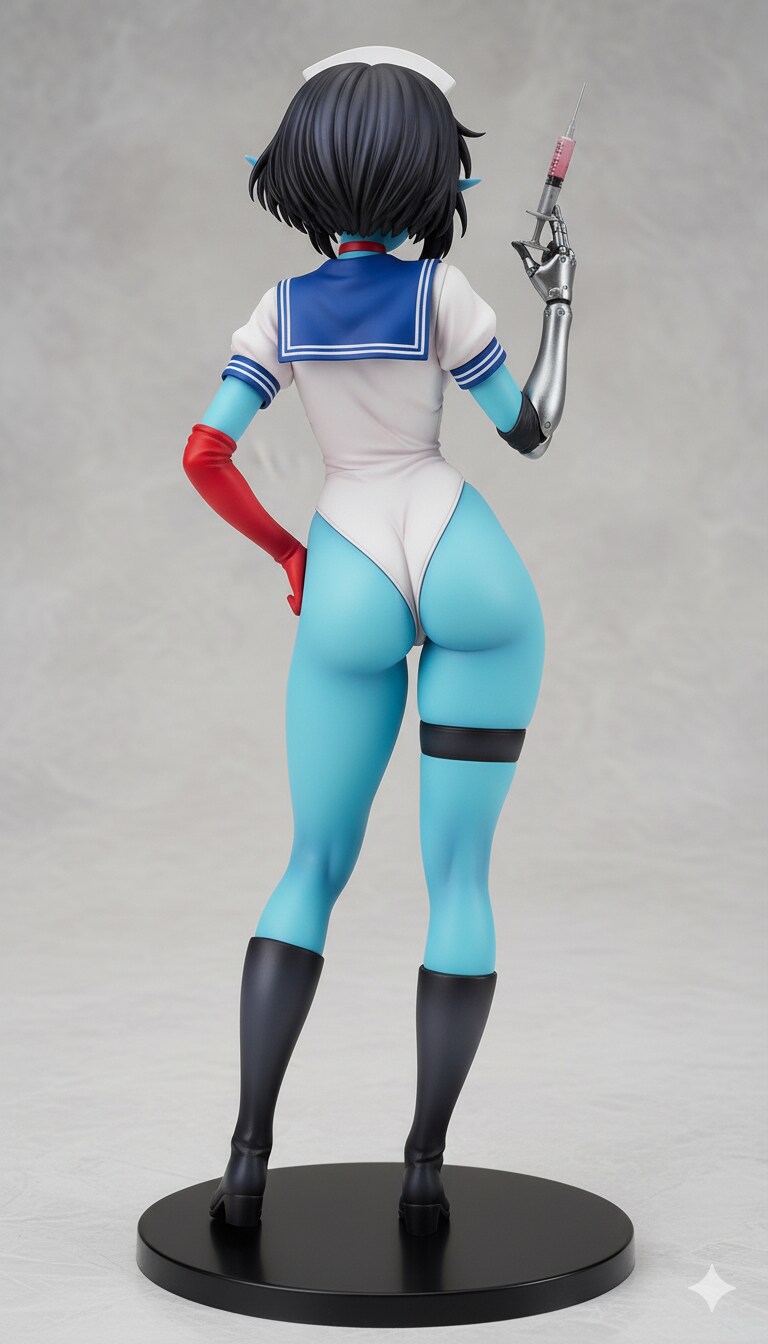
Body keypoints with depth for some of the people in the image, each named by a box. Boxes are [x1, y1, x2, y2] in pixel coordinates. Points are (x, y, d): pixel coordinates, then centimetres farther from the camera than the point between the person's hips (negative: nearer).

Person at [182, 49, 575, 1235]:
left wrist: (287, 555, 13)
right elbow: (532, 433, 1)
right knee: (458, 877, 3)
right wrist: (562, 301, 15)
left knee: (314, 870, 11)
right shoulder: (441, 291, -5)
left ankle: (249, 1153, 0)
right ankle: (425, 1168, -1)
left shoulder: (279, 312, 4)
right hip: (470, 579, -2)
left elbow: (203, 456, -2)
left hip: (349, 595, 2)